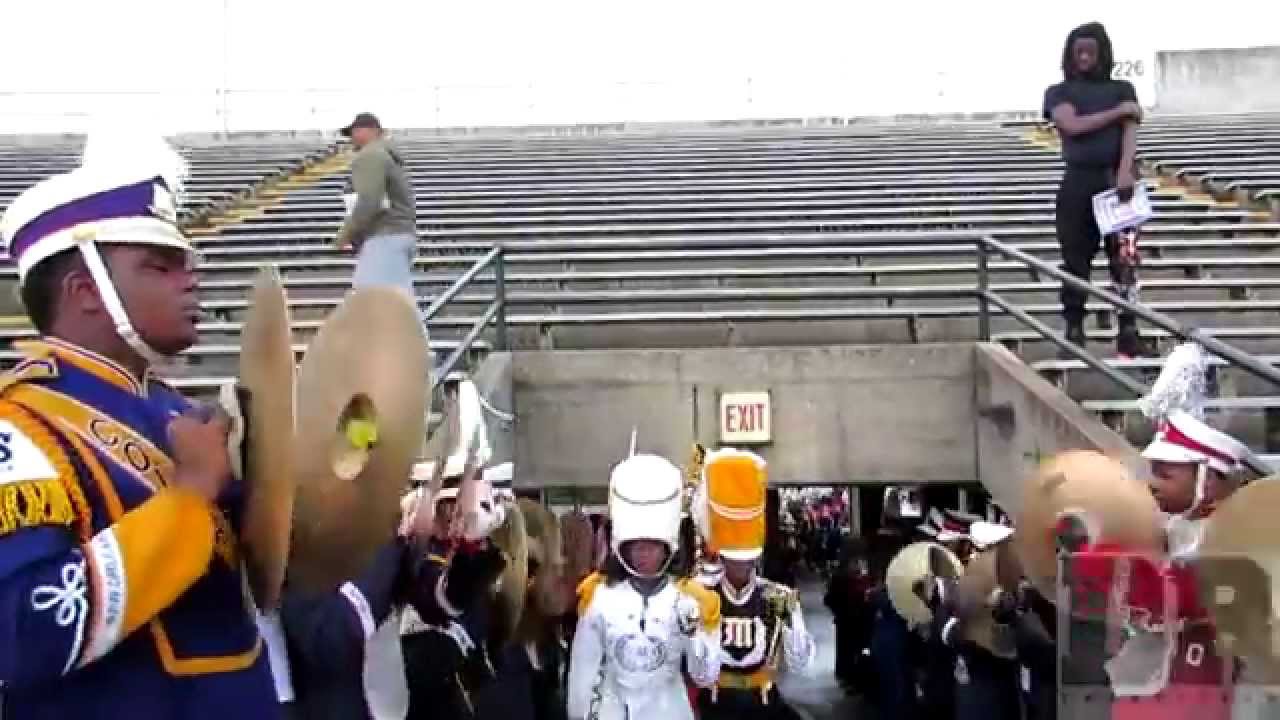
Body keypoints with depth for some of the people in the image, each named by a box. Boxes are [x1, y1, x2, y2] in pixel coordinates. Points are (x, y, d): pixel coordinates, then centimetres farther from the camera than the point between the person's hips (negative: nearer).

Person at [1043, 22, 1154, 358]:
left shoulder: (1122, 89, 12)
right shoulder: (1059, 92, 9)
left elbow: (1130, 131, -3)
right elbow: (1073, 126, -9)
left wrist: (1125, 170, -20)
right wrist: (1118, 111, -5)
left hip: (1116, 179, 1)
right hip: (1079, 182, -1)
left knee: (1124, 260, -1)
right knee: (1076, 261, 2)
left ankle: (1128, 332, 1)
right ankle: (1074, 331, 7)